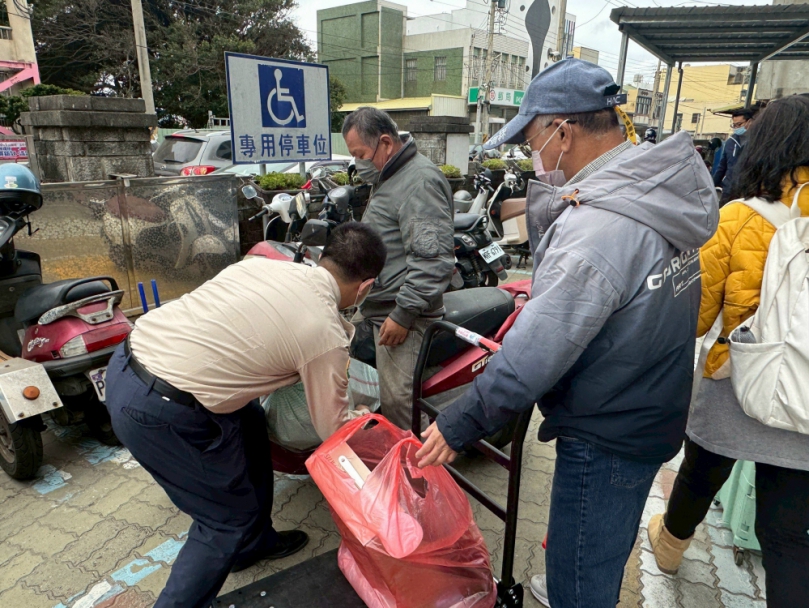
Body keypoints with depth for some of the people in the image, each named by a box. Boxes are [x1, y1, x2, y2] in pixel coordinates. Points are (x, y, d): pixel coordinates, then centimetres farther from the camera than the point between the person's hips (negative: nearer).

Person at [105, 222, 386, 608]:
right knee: (229, 519, 10)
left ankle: (253, 543, 43)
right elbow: (332, 428, 3)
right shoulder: (326, 335, -11)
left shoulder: (265, 264, 7)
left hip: (126, 365, 9)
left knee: (251, 427, 24)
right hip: (159, 412, -8)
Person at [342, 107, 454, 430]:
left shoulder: (420, 180, -16)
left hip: (399, 314, -11)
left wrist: (403, 314, -23)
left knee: (398, 404, -8)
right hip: (379, 307, 11)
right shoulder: (391, 177, 20)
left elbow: (432, 258, -25)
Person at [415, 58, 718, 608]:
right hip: (652, 417, 10)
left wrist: (460, 424, -19)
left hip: (606, 440, -10)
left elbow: (534, 354, -29)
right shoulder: (657, 194, 1)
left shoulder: (597, 227, -31)